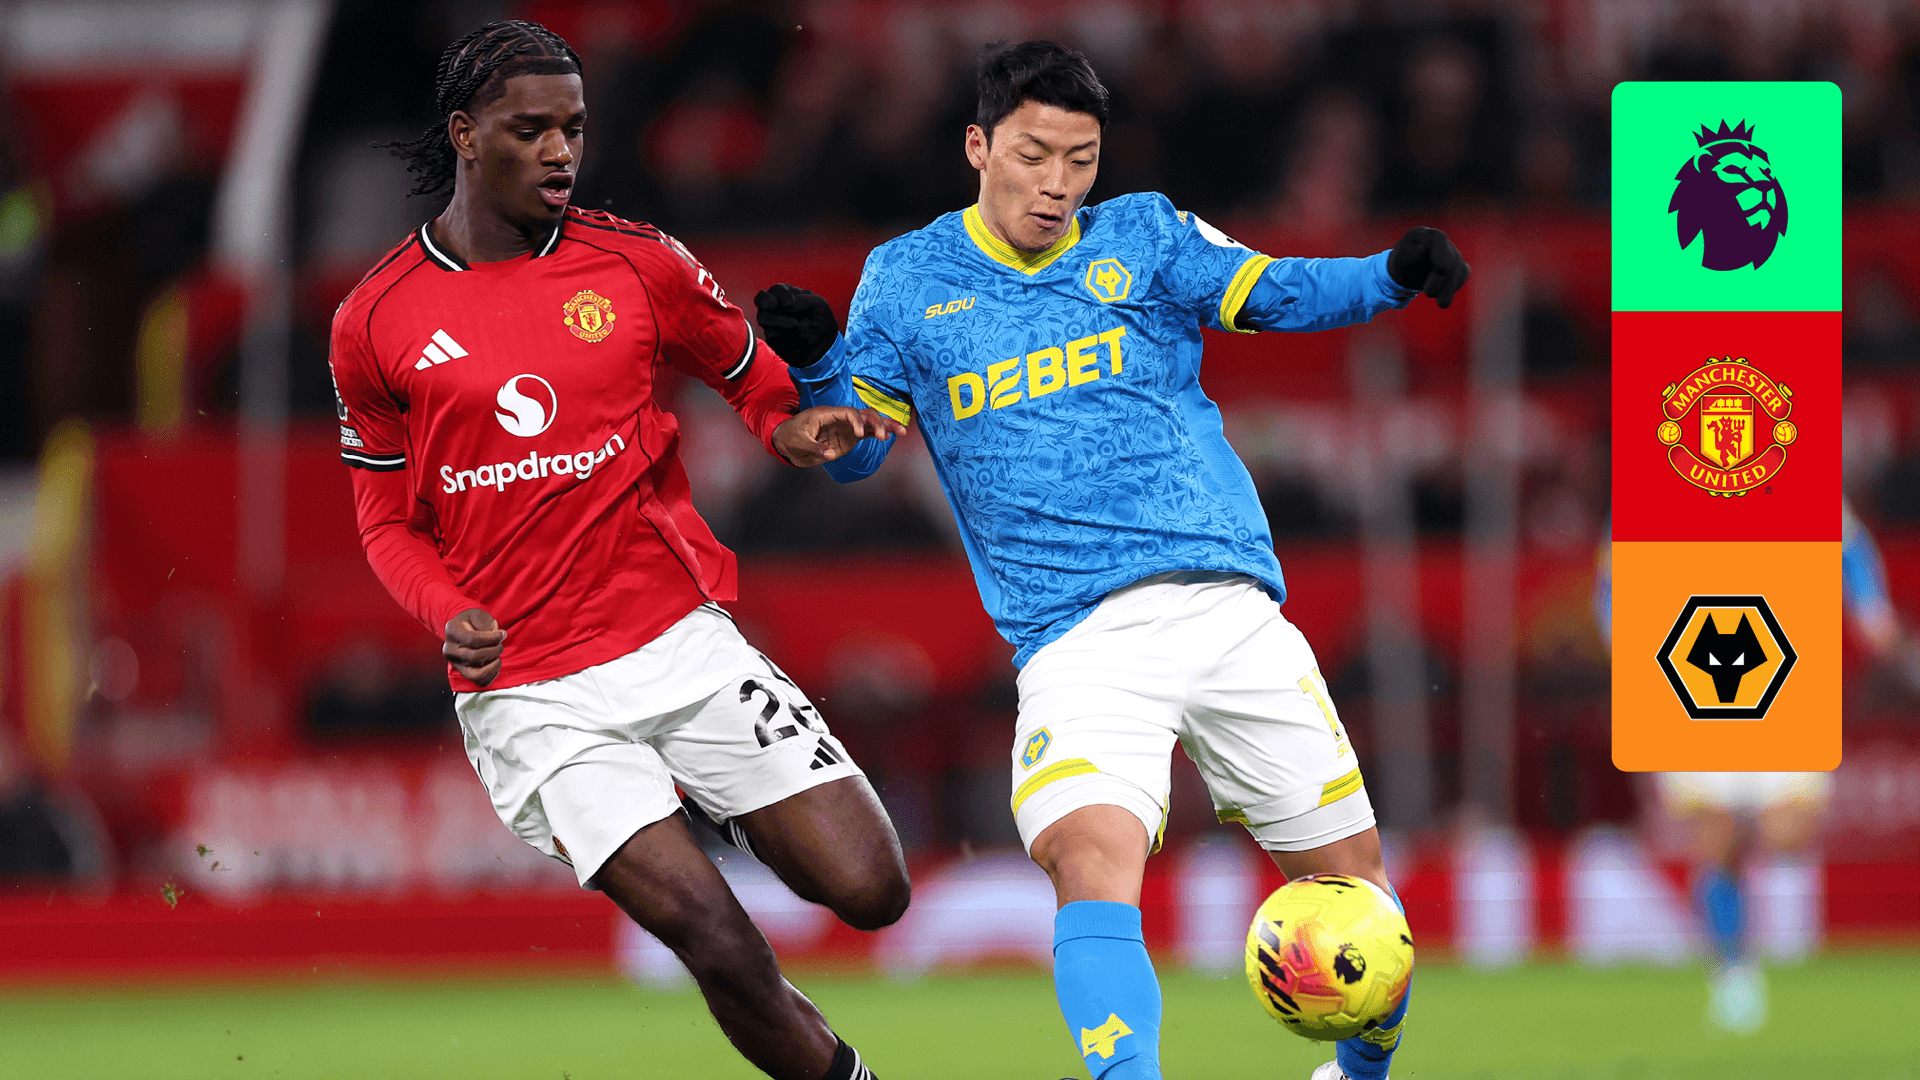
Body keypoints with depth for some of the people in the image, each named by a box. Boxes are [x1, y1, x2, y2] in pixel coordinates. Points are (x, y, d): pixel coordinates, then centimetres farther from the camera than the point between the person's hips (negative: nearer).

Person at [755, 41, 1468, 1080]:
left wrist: (1391, 276, -18)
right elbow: (852, 450, 13)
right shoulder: (908, 280, 11)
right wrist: (815, 363, -7)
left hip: (1225, 604, 2)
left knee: (1348, 872, 7)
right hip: (1074, 638, -2)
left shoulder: (1143, 237, 11)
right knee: (1094, 857, -29)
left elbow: (1278, 293, 1)